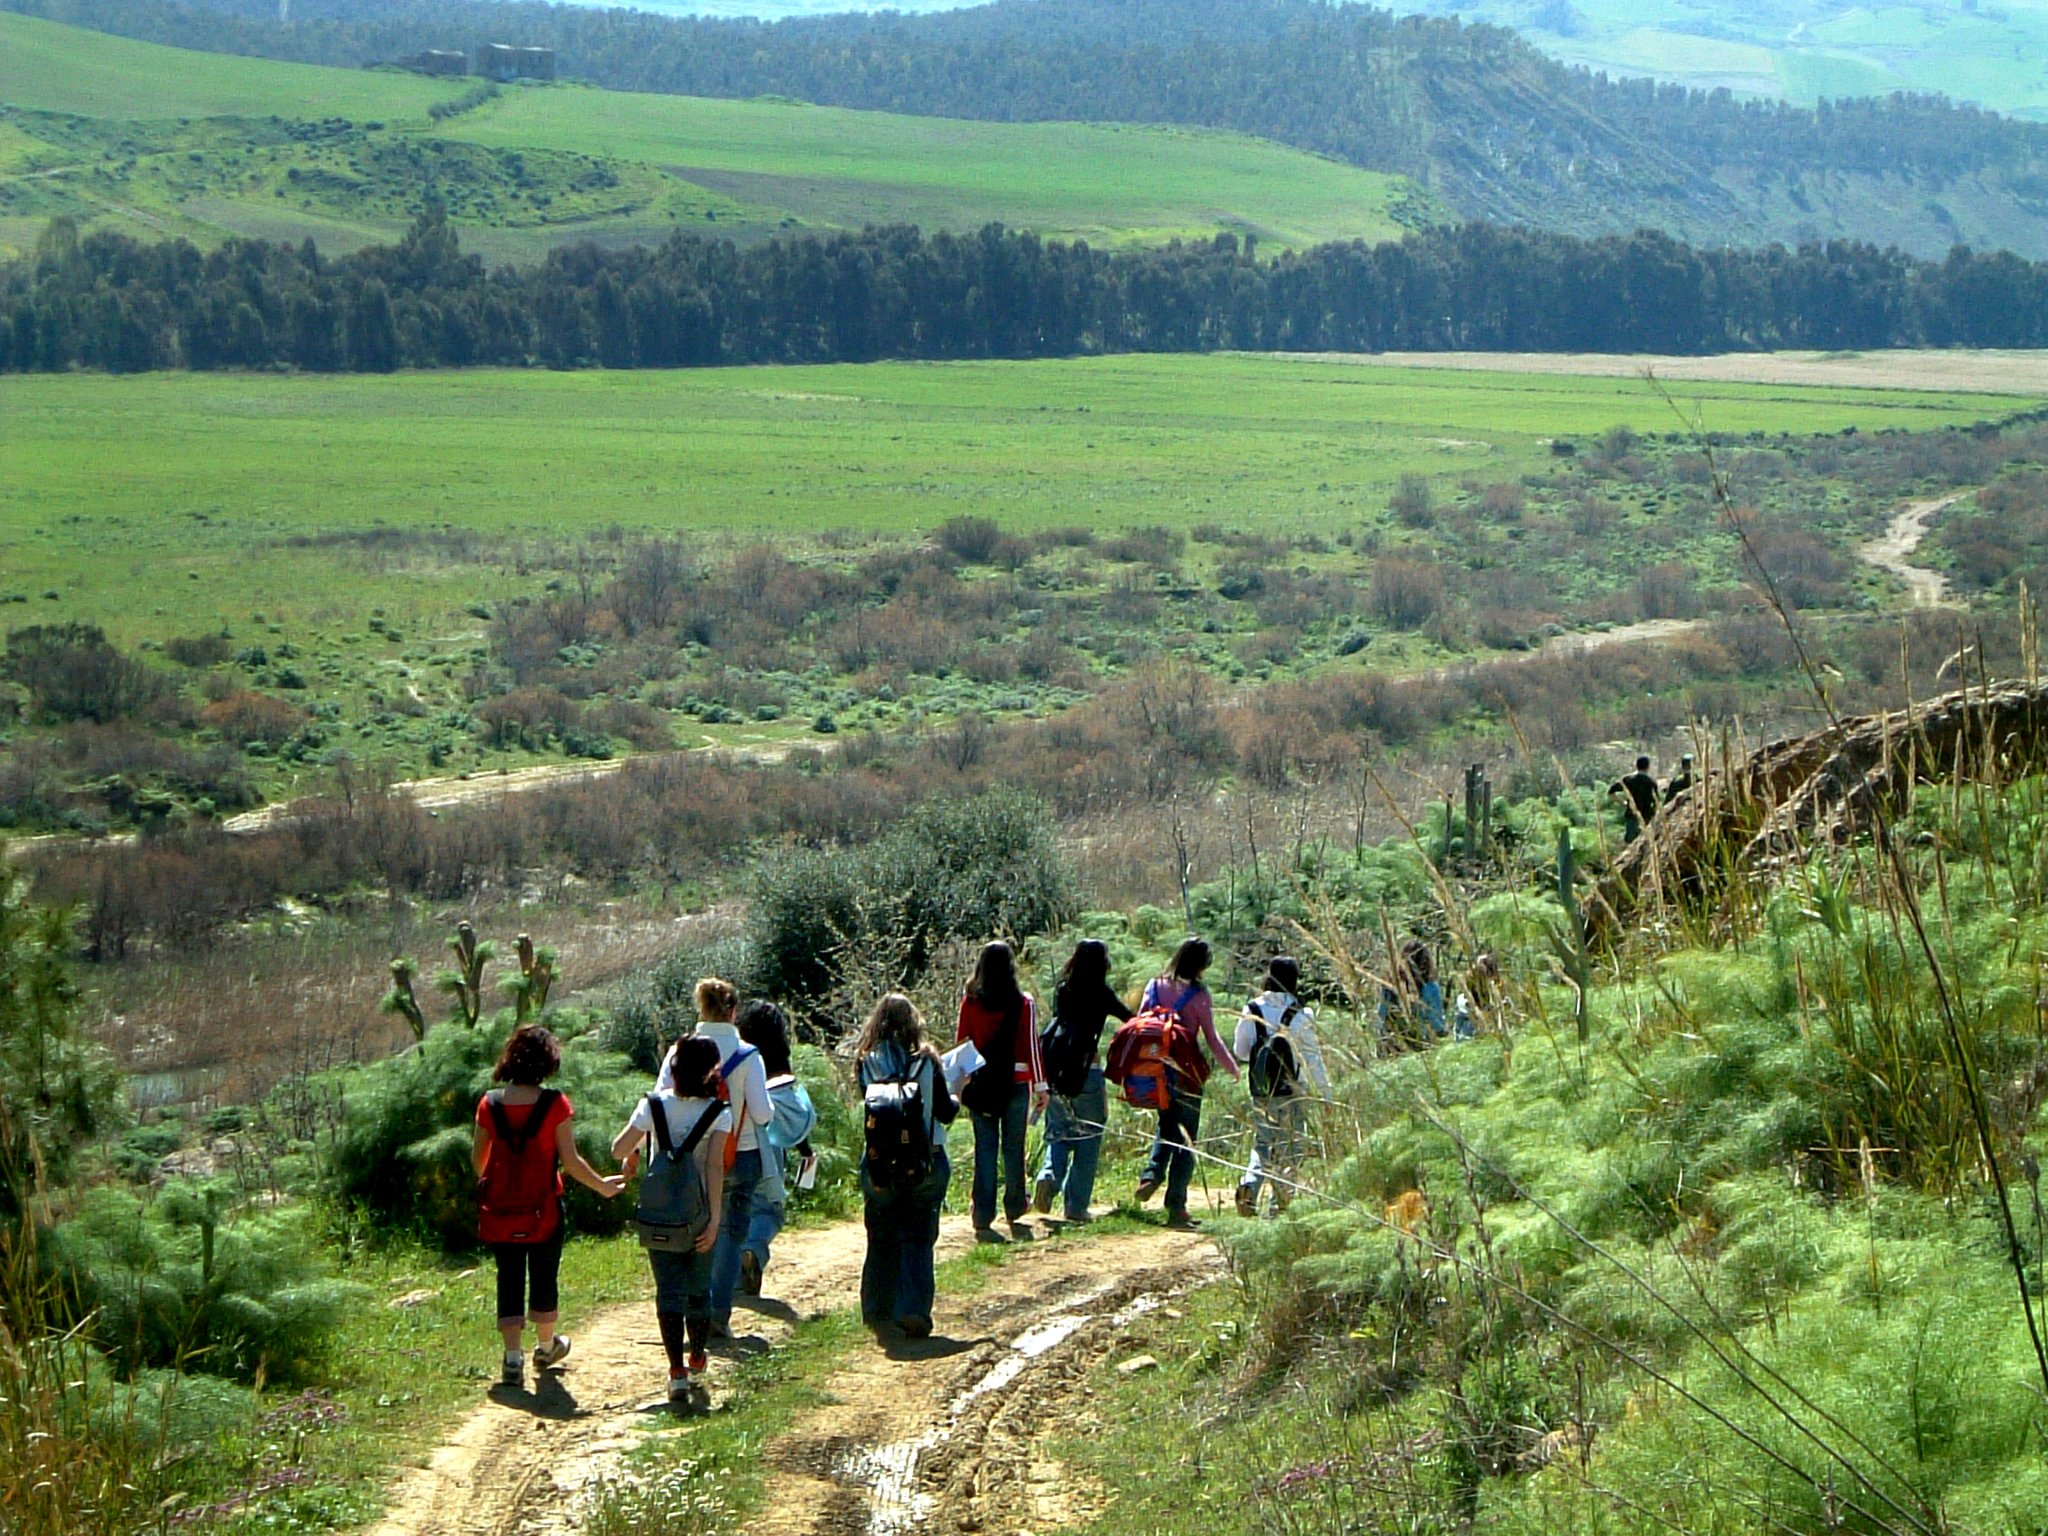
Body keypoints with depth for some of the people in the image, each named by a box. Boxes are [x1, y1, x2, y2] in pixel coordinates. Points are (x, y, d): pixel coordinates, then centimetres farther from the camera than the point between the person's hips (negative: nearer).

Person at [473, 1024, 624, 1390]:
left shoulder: (490, 1104, -4)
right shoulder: (555, 1104, -12)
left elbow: (477, 1158, 6)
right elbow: (570, 1161, -11)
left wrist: (484, 1182, 29)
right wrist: (602, 1185, 5)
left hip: (499, 1208, 2)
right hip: (542, 1208, -2)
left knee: (509, 1279, 7)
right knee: (544, 1276, 15)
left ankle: (513, 1356, 1)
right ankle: (546, 1346, 31)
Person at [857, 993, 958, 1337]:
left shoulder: (867, 1064, -5)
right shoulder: (926, 1062, -7)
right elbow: (945, 1113, -3)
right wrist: (958, 1096, 18)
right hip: (925, 1163, -1)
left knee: (881, 1238, 15)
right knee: (918, 1238, 5)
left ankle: (877, 1311, 23)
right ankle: (914, 1310, -8)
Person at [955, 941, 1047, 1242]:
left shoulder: (970, 1003, 0)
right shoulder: (1022, 1002, -4)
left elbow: (961, 1044, 4)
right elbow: (1031, 1045, -4)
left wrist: (960, 1084, 12)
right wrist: (1040, 1085, 1)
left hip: (979, 1083, 1)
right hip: (1016, 1082, -1)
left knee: (985, 1150, 2)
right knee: (1013, 1148, 9)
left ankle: (983, 1220, -1)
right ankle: (1014, 1213, 20)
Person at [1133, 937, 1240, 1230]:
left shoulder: (1154, 986, 3)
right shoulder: (1198, 994, -10)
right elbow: (1212, 1039, -7)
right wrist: (1233, 1068, 7)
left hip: (1155, 1071, 5)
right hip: (1186, 1072, -4)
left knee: (1166, 1128, 25)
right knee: (1185, 1139, 3)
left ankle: (1151, 1175, 3)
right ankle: (1176, 1207, 2)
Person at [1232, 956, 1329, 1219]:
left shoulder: (1252, 1011, -1)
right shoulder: (1301, 1016, -10)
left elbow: (1239, 1051, 6)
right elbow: (1312, 1057, -6)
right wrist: (1324, 1091, 2)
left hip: (1260, 1091, 3)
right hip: (1292, 1091, -3)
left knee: (1263, 1142, 14)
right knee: (1291, 1146, 8)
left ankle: (1249, 1184, -10)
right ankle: (1282, 1201, 6)